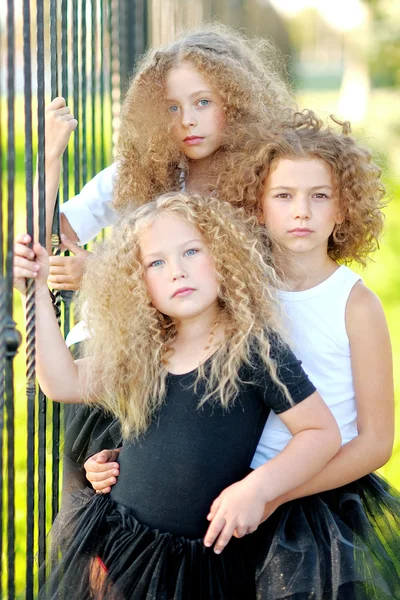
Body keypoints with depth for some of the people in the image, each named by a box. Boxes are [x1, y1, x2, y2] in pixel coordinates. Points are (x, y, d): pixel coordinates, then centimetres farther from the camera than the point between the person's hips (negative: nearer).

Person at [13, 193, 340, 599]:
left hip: (204, 560, -5)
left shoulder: (254, 348, -11)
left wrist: (258, 487, -23)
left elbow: (323, 432, -10)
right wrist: (37, 291, 3)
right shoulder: (143, 355, 6)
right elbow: (64, 383, 6)